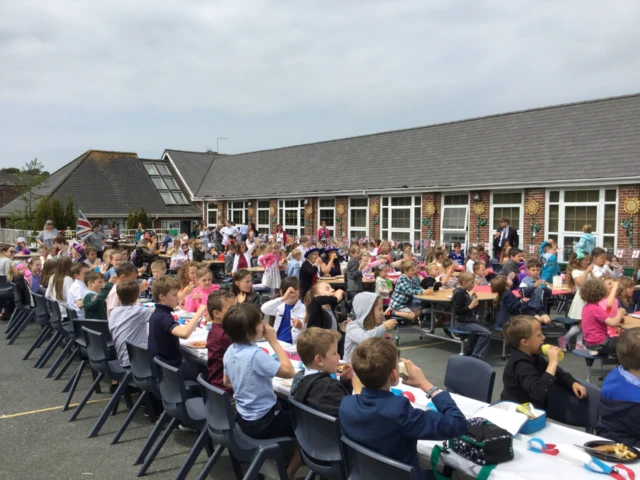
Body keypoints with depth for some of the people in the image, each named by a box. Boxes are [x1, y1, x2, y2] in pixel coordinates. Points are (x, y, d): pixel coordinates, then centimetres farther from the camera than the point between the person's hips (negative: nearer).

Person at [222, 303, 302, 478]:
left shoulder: (230, 350, -3)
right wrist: (274, 341, -22)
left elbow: (227, 382, 11)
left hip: (244, 417, 8)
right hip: (262, 422, -8)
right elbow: (289, 372, -24)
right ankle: (288, 473, 14)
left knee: (285, 406, 32)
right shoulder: (256, 354, -29)